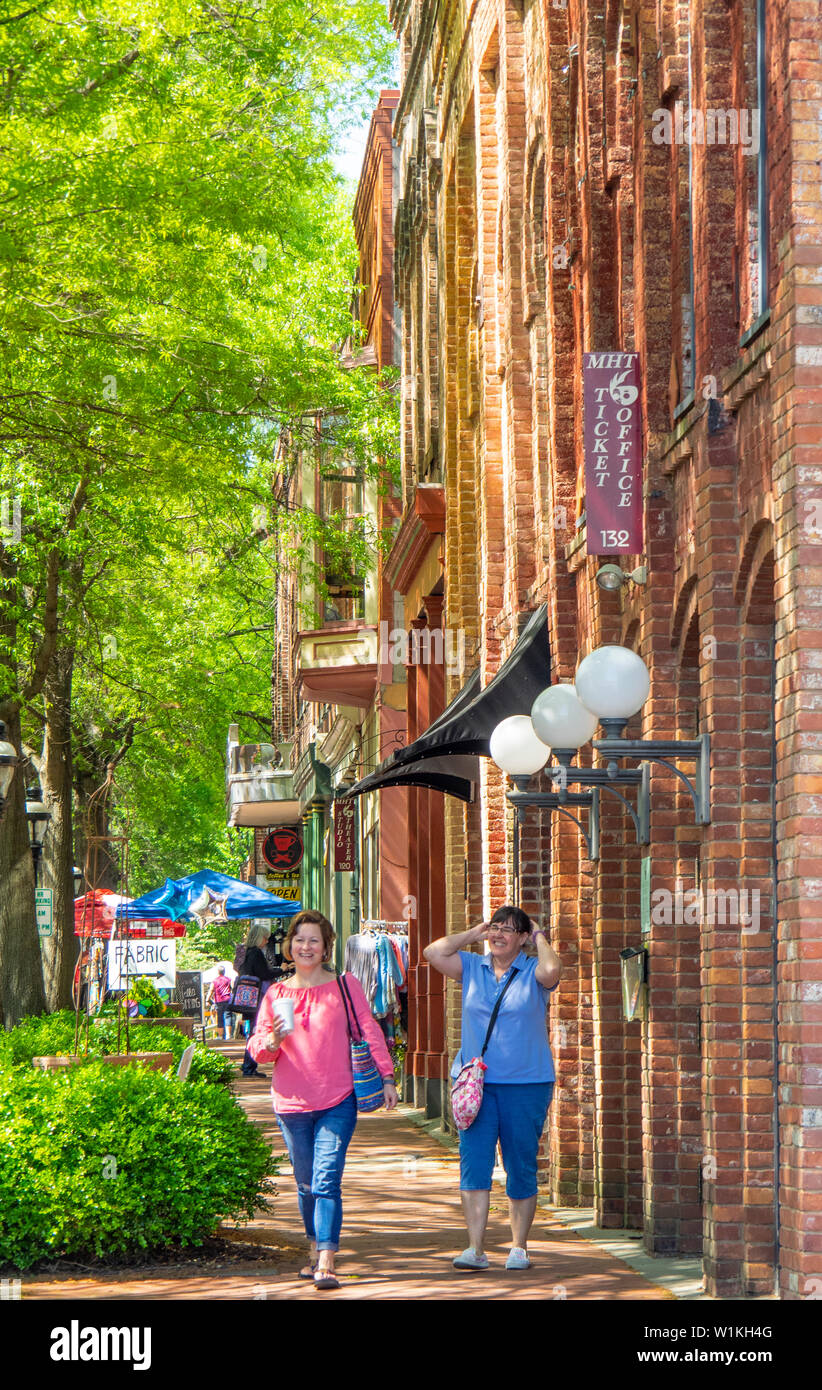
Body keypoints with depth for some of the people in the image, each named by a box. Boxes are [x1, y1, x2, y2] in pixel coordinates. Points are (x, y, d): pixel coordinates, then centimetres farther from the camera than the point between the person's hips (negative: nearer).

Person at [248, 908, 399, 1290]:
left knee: (326, 1182, -14)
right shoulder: (276, 993, 8)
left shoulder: (346, 986, 3)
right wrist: (272, 1041, -15)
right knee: (306, 1185, 12)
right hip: (292, 1103, 3)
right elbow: (257, 1048, 7)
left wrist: (386, 1077, -1)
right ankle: (317, 1251, 29)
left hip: (337, 1103, -3)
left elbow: (369, 1032, 4)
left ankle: (326, 1263, -18)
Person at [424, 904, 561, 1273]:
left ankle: (518, 1247, 16)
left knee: (521, 1168, 5)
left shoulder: (532, 972, 0)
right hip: (475, 1081, 2)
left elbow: (551, 970, -22)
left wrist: (539, 937, -5)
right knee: (473, 1163, -8)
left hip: (526, 1083, -2)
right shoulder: (472, 968, 9)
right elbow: (433, 953, -2)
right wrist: (474, 934, 5)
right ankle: (475, 1249, -10)